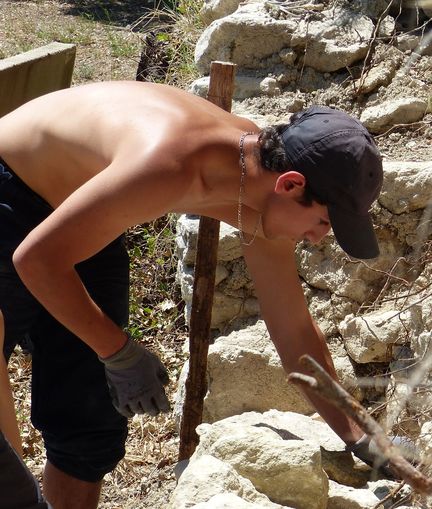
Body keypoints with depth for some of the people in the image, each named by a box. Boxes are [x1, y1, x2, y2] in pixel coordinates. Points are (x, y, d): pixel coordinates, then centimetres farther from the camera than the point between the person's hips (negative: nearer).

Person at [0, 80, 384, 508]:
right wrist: (119, 353, -24)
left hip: (76, 217, 7)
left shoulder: (261, 183, -13)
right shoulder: (172, 166, -40)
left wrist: (358, 440, 0)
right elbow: (36, 257, -33)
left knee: (90, 432, 5)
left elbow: (293, 329, -2)